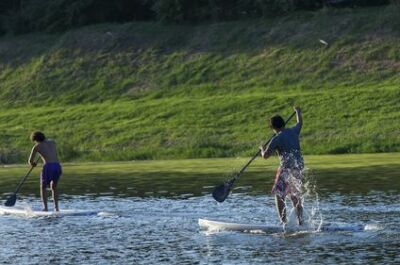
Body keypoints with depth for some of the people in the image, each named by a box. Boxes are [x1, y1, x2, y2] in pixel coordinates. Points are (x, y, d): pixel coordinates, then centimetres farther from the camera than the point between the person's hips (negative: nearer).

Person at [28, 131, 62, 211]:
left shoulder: (37, 146, 10)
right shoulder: (52, 142, 22)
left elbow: (30, 161, 14)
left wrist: (32, 164, 36)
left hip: (48, 166, -4)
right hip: (57, 166, 4)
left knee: (43, 187, 16)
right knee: (54, 187, 23)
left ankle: (45, 207, 2)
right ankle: (56, 207, 11)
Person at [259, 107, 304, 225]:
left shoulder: (277, 139, -11)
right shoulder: (294, 131, 7)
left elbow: (265, 156, -6)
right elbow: (300, 122, 31)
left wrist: (263, 149, 17)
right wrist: (298, 111, 49)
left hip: (286, 168, -7)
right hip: (299, 166, 7)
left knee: (279, 195, -1)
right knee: (295, 196, 17)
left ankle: (284, 221, -10)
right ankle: (300, 221, 18)